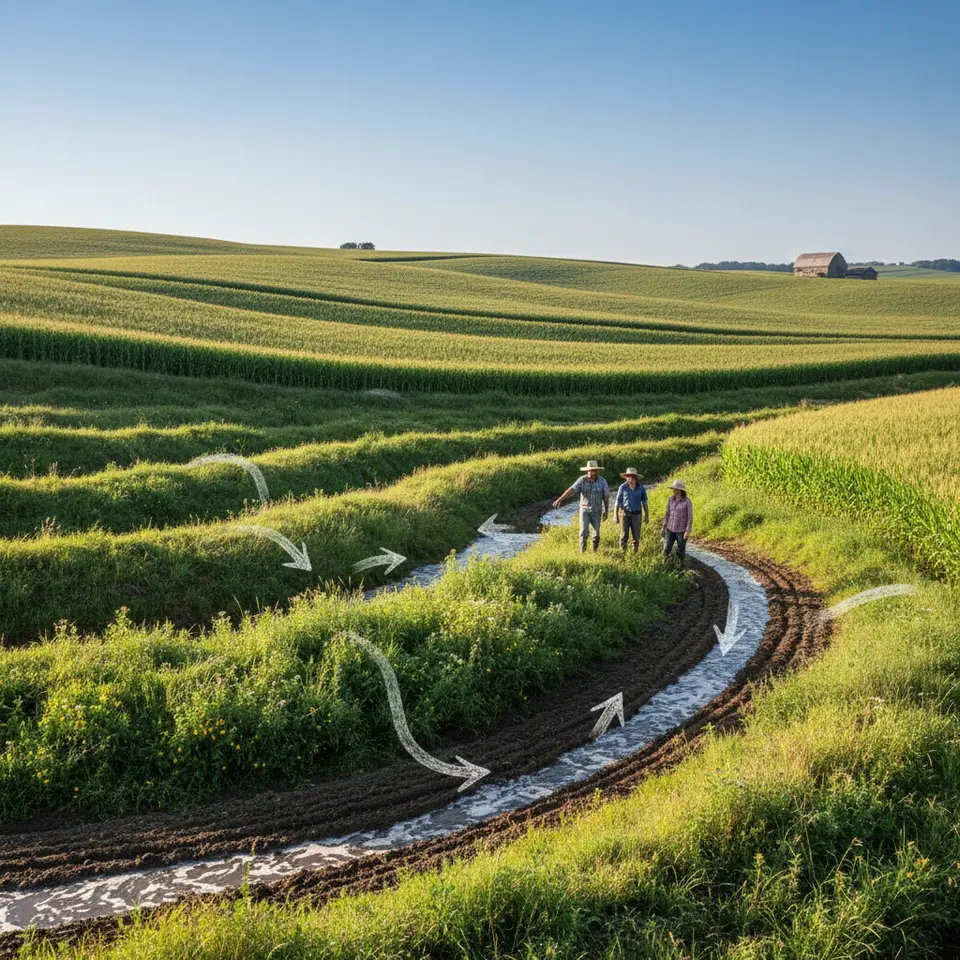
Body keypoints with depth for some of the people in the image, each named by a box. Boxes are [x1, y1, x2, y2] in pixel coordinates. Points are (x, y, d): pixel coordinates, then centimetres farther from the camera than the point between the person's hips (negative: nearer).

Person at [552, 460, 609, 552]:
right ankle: (582, 553, -3)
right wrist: (560, 499, -35)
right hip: (584, 510, -1)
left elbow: (606, 497, -2)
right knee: (584, 532, -13)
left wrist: (606, 511, 3)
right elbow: (571, 490, -22)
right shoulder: (582, 480, -12)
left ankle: (595, 551, 27)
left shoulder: (602, 481, -10)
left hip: (596, 512, 1)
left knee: (597, 534, 8)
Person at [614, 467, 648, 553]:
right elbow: (618, 502, -3)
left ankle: (635, 552, 15)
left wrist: (646, 515, 5)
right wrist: (615, 515, -4)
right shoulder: (623, 487, -8)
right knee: (624, 535, -3)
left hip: (636, 514, 1)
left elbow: (644, 502, 4)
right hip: (625, 513, -1)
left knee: (636, 536, 3)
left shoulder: (641, 487, -4)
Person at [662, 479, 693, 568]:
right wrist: (664, 526, 10)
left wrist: (688, 531, -16)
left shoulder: (687, 501, -13)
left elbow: (690, 517, -12)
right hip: (671, 529, 4)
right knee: (667, 549, -1)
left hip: (682, 530, -3)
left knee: (681, 550, 8)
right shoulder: (670, 499, 0)